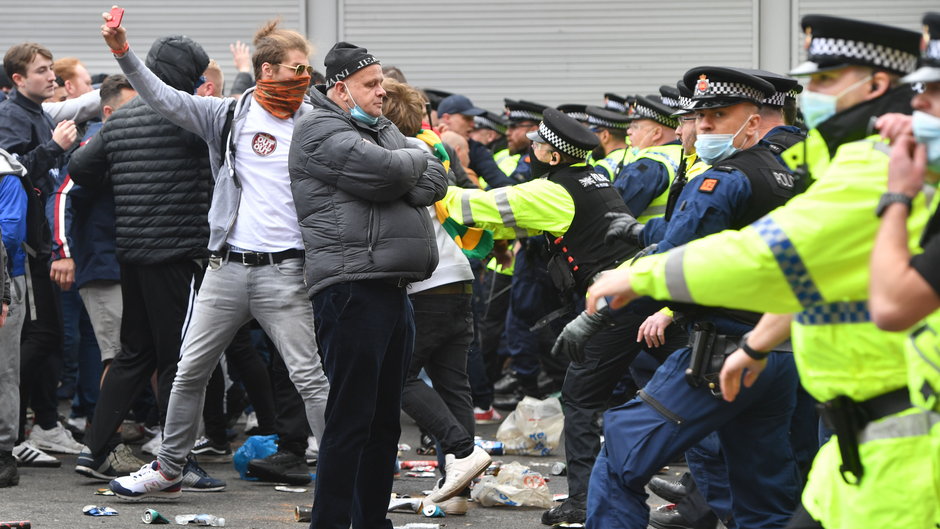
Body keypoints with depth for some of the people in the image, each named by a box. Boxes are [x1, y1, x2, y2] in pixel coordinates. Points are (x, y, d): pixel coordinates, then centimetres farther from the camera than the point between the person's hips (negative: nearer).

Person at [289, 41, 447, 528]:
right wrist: (416, 160, 1)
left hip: (393, 288, 9)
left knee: (384, 419, 12)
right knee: (351, 419, -9)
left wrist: (396, 180, -8)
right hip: (351, 287, -9)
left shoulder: (384, 130, 22)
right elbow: (381, 170, -19)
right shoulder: (320, 130, -4)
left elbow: (434, 183, 9)